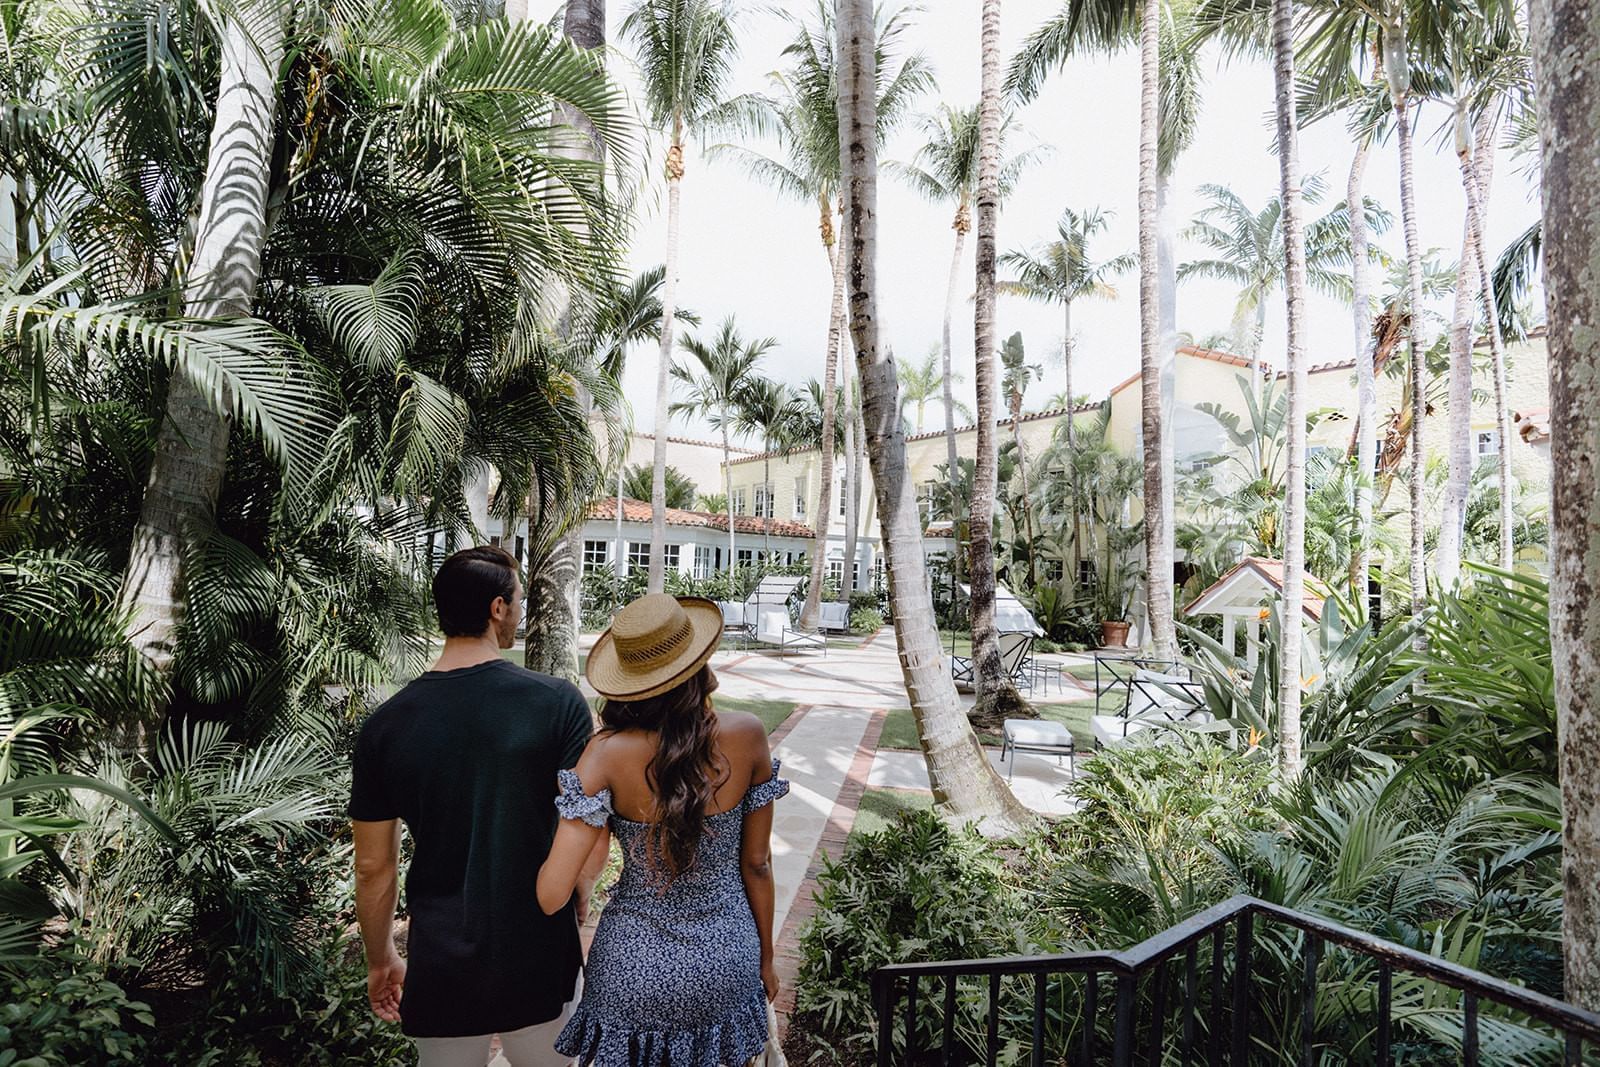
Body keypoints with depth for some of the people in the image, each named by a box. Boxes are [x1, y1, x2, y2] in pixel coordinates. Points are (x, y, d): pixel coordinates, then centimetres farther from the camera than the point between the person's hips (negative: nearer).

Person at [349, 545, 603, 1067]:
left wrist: (381, 959, 16)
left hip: (441, 971, 2)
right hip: (540, 964, -2)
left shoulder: (385, 727, -8)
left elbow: (373, 868, 1)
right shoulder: (557, 701, -16)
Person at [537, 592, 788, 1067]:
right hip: (725, 958, 2)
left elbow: (551, 894, -23)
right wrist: (766, 958, 9)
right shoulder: (747, 736, -17)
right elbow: (757, 864, -6)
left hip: (635, 965, -1)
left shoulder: (609, 753, -21)